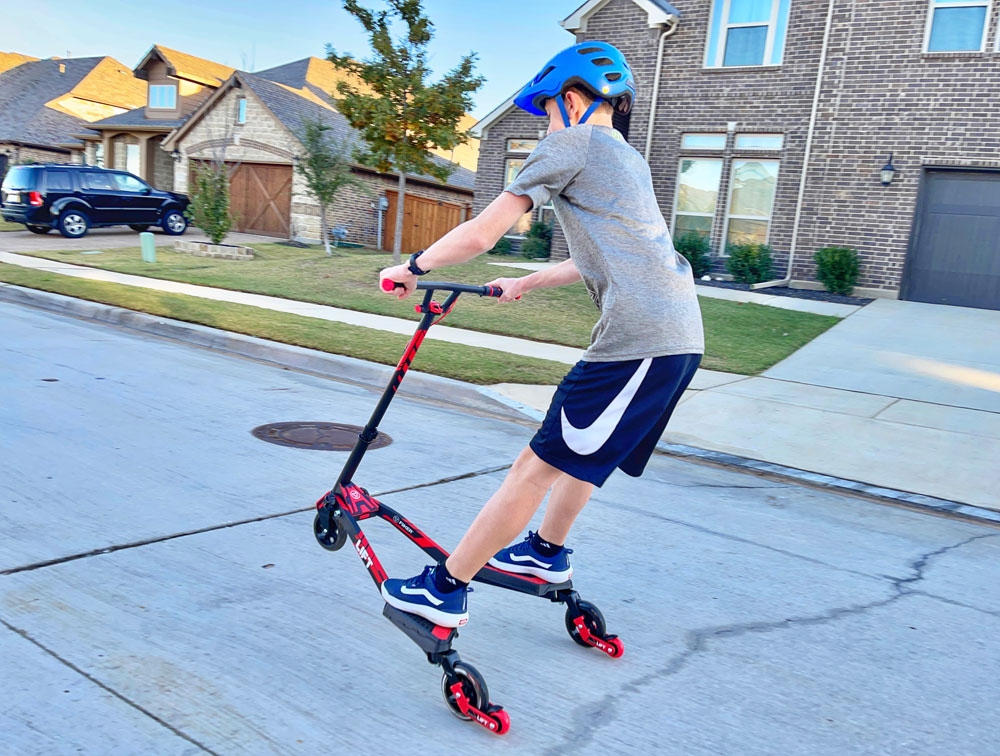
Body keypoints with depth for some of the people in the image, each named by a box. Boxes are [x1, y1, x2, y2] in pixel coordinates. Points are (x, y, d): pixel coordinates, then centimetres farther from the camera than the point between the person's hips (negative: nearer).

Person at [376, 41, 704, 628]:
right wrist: (522, 285, 43)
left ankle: (444, 591, 3)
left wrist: (413, 267, 8)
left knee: (539, 466, -5)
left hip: (641, 339, -9)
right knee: (579, 448, 25)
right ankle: (547, 552, 42)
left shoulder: (572, 145, -1)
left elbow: (480, 235, -6)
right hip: (682, 334, 9)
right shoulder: (629, 160, 27)